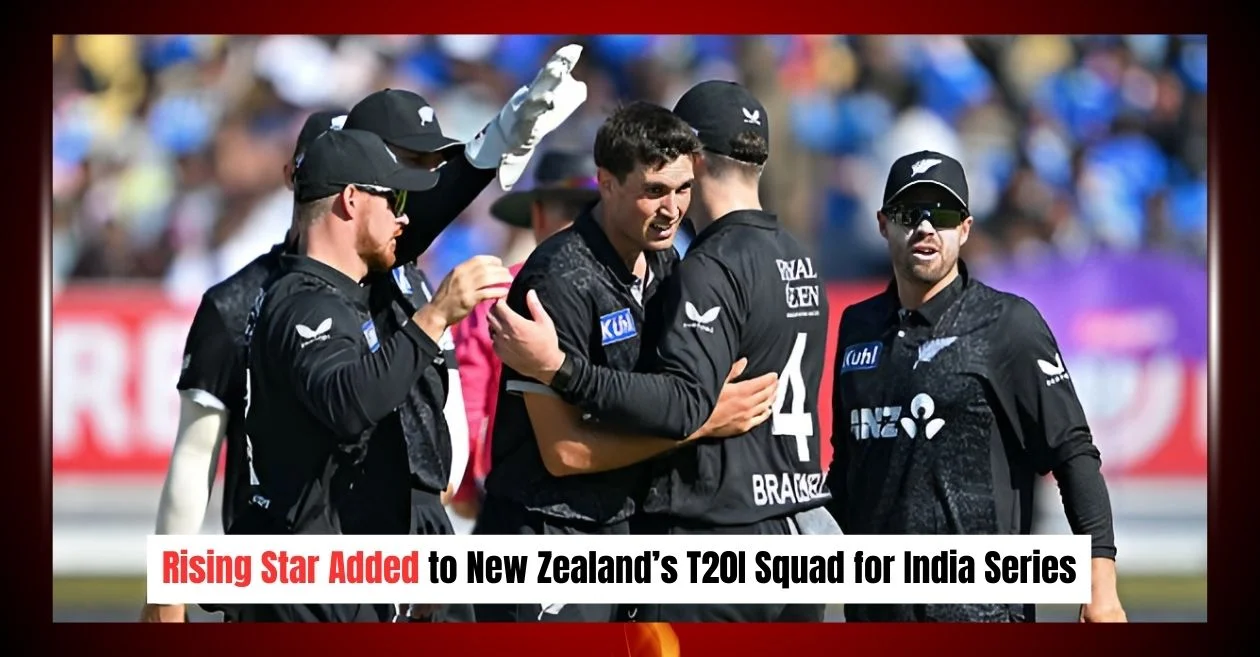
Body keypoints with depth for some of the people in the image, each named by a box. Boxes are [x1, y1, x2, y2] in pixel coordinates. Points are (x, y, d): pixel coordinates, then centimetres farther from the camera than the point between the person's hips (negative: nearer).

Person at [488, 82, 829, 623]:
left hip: (711, 536, -9)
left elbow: (685, 406, -23)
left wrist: (559, 369, -28)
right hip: (793, 535, 9)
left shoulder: (713, 268, -13)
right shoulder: (799, 260, 15)